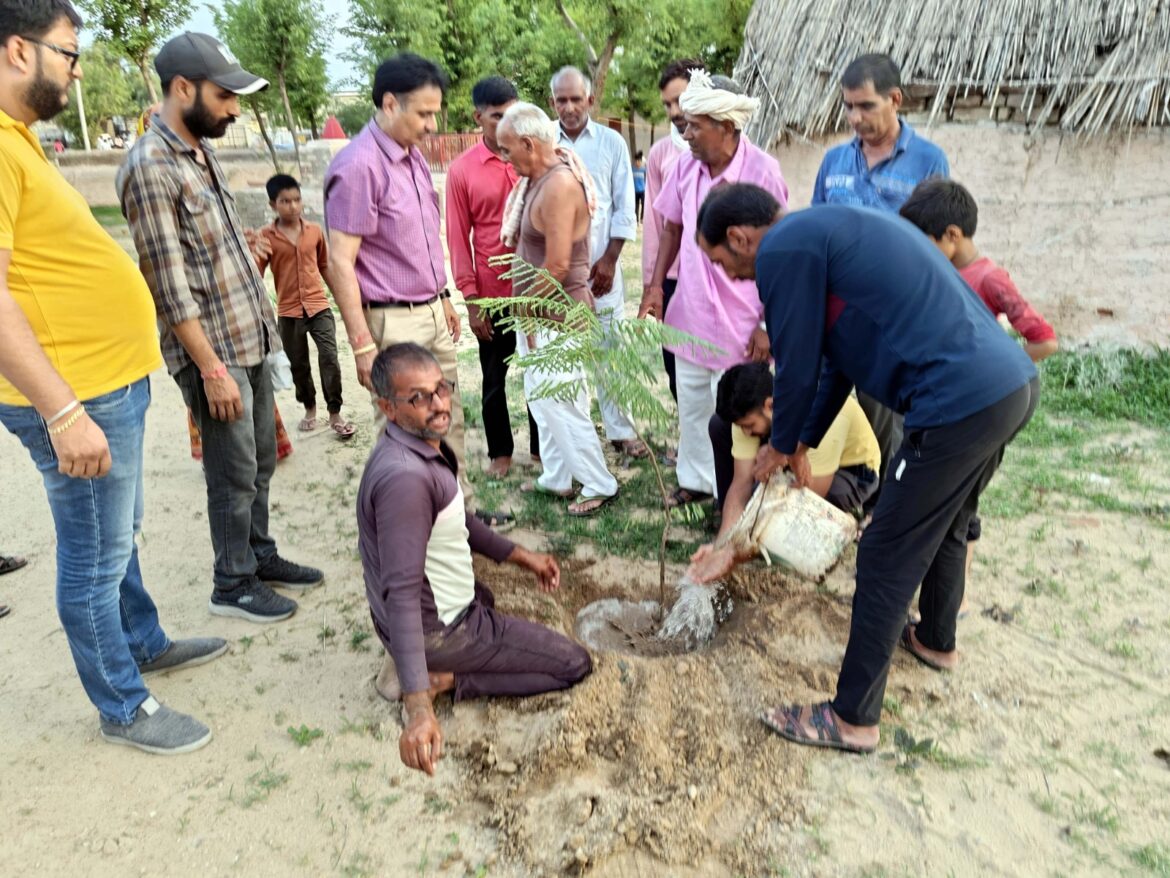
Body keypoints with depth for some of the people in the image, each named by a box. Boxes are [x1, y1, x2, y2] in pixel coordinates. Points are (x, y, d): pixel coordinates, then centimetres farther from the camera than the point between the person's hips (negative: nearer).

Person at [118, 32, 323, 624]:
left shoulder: (203, 152, 10)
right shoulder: (149, 167, -17)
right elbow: (169, 285, -20)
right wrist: (211, 367, -19)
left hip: (253, 339, 8)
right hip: (212, 351, -8)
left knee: (261, 462, 17)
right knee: (235, 474, 3)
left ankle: (259, 556, 33)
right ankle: (233, 585, 20)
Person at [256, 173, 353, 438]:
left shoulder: (315, 231, 3)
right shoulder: (266, 236, -4)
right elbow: (256, 277, -4)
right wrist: (254, 256, -24)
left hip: (319, 306, 0)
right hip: (288, 312, 0)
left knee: (329, 358, -10)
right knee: (298, 365, 12)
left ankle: (335, 414, -1)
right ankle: (309, 409, 31)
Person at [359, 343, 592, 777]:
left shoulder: (424, 443, -3)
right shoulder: (404, 476, -34)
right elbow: (401, 594, -37)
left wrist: (519, 555, 10)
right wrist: (419, 708, -41)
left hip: (446, 602, 9)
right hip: (438, 629, -9)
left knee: (485, 597, 43)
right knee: (575, 664, 1)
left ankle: (435, 672, 18)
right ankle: (441, 680, -4)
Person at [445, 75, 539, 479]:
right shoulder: (461, 170, -3)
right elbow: (458, 238, -2)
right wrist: (471, 301, -5)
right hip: (493, 293, -1)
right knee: (494, 379, 11)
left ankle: (541, 446, 28)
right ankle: (500, 451, 27)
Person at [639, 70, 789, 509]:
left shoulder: (762, 171, -16)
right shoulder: (685, 166, -1)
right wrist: (655, 286, 3)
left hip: (739, 325, -5)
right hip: (689, 316, 5)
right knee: (691, 407, 18)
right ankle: (695, 480, 38)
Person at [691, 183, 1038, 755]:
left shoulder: (784, 248, -9)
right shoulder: (828, 229, 21)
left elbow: (798, 367, -6)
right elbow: (837, 355, 25)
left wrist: (782, 445, 12)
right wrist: (803, 442, 29)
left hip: (960, 403, -10)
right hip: (1015, 383, 10)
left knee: (887, 561, 1)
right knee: (945, 525, 29)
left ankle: (853, 719, 14)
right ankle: (936, 640, 52)